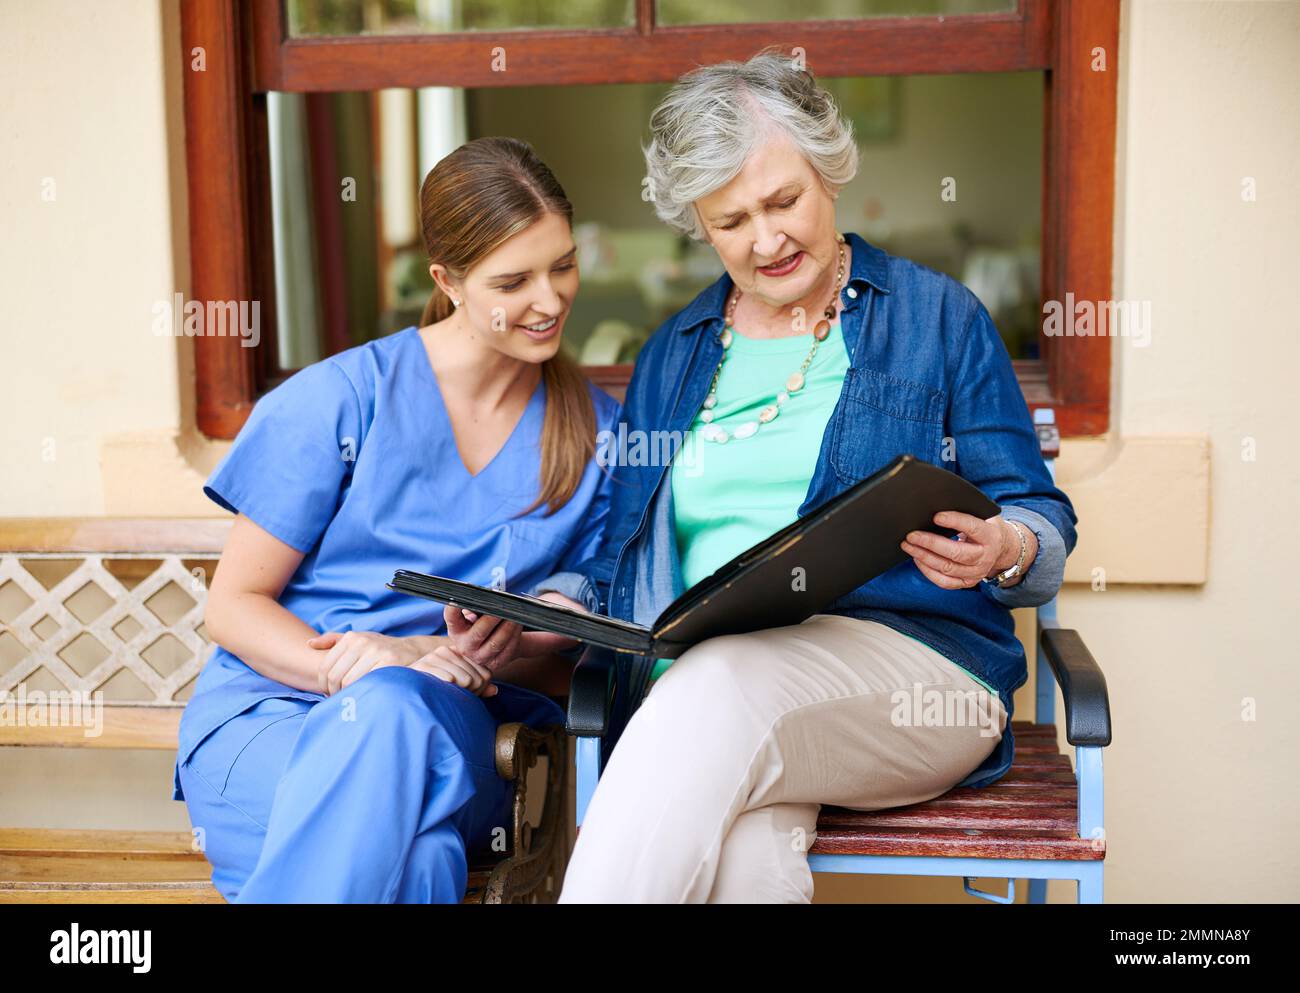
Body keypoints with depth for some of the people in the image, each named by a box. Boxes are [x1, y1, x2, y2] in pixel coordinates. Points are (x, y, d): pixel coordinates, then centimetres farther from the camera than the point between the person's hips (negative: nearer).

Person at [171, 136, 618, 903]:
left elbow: (575, 658, 12)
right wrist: (350, 665, -18)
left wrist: (508, 651, -13)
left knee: (401, 710, -36)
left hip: (455, 735, 2)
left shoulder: (598, 432, 9)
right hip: (266, 722, -2)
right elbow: (234, 605, 2)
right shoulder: (342, 399, 0)